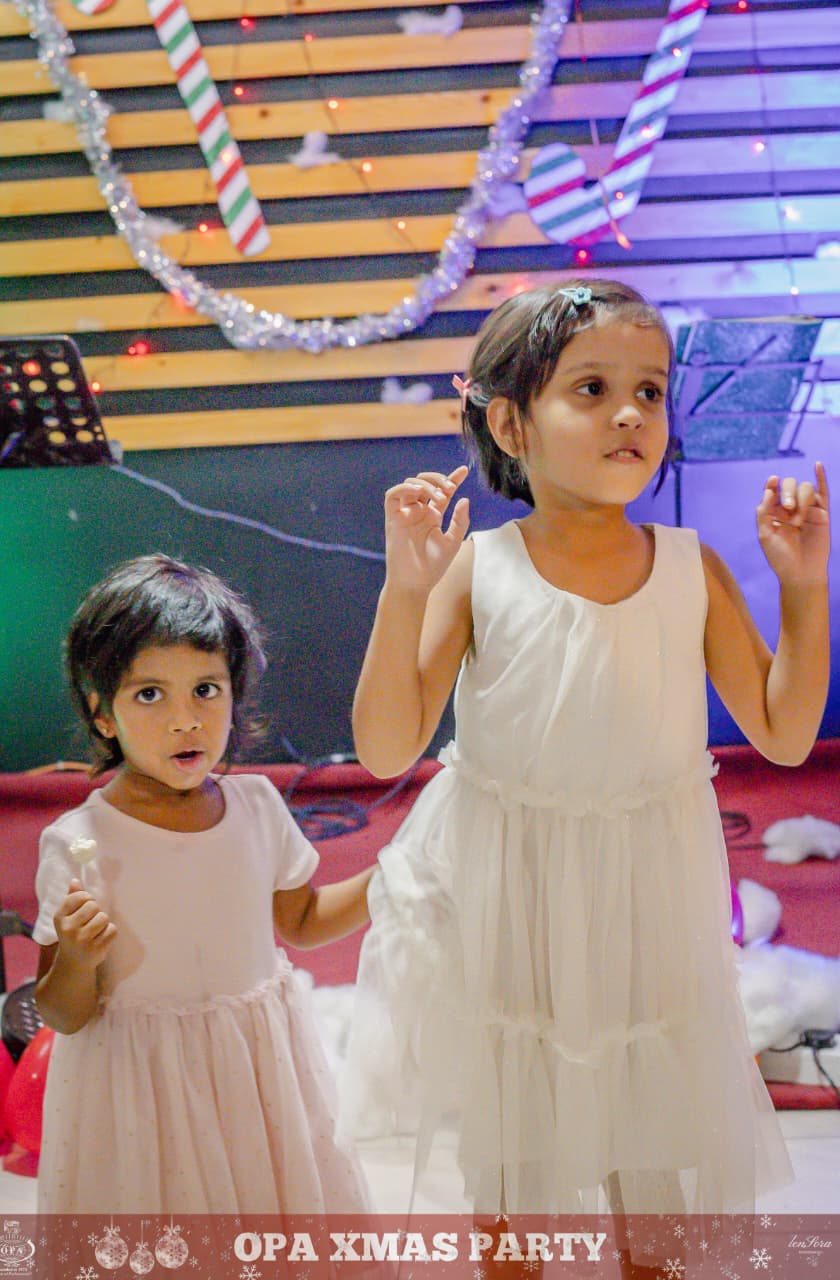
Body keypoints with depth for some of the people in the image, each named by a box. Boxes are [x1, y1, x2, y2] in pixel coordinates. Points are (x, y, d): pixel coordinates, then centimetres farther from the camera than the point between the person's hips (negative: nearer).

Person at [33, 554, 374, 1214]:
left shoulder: (256, 805, -6)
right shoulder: (78, 843, -18)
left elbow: (300, 919, 12)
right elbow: (63, 1017, -11)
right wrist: (77, 959, -31)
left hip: (261, 1066, 4)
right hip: (146, 1089, -4)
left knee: (278, 1200, 19)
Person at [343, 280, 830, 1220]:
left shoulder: (694, 570, -8)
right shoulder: (477, 570, -16)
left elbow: (784, 735, -2)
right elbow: (387, 750, -18)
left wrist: (804, 586, -9)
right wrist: (404, 590, -27)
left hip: (647, 902, 2)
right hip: (503, 904, -2)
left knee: (658, 1170, 18)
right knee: (514, 1140, 20)